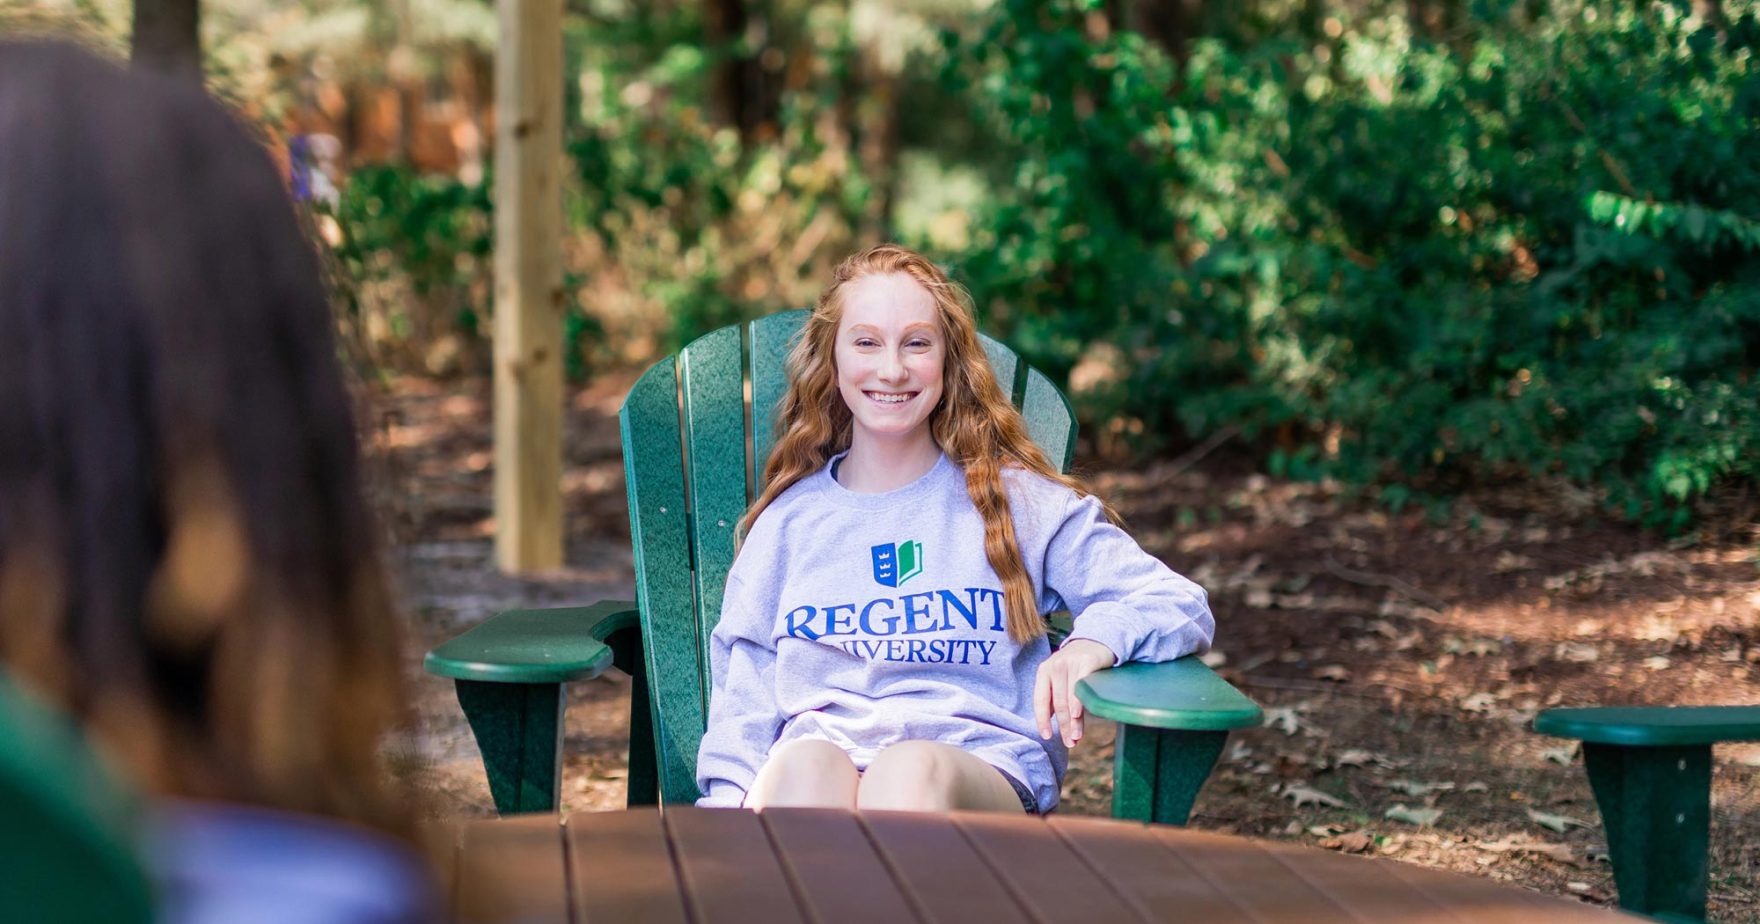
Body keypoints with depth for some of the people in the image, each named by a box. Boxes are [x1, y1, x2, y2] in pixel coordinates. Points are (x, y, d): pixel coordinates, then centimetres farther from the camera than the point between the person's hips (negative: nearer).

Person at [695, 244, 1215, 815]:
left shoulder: (1017, 501, 17)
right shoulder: (790, 518, 21)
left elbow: (1182, 606, 10)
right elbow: (742, 696, 17)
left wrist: (1092, 644, -14)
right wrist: (732, 812, -4)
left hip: (984, 769, -1)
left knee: (913, 768, -39)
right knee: (803, 765, -38)